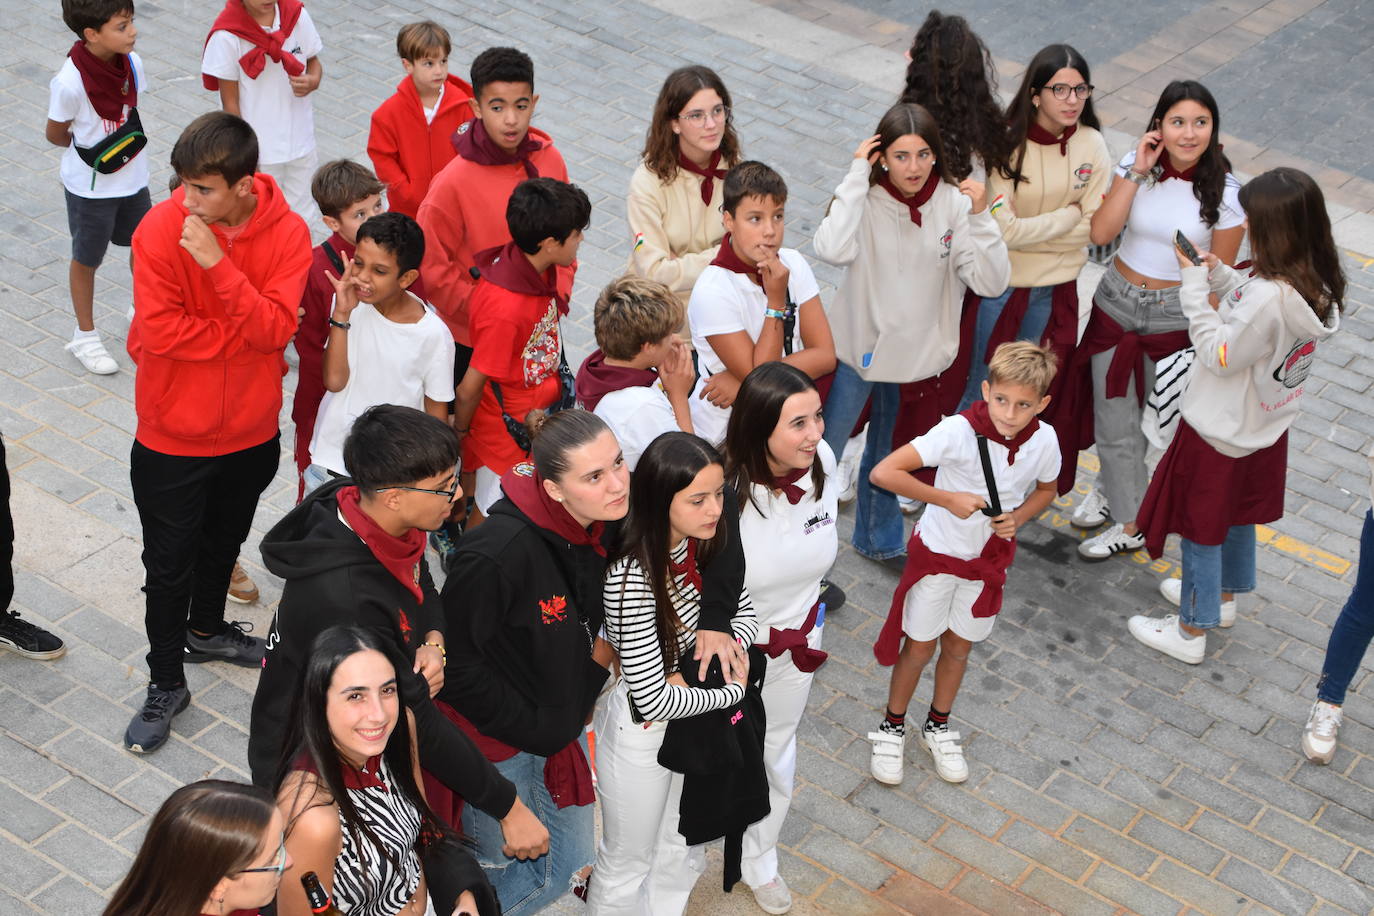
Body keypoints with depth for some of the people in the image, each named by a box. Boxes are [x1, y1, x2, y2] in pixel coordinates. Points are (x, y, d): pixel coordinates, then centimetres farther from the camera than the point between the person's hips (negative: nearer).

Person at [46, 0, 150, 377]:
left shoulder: (132, 62, -12)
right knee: (86, 259, 14)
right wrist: (93, 151, -1)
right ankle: (85, 337, 33)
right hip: (90, 187, -5)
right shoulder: (70, 81, -29)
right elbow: (55, 134, -13)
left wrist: (129, 144, 0)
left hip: (133, 177, 5)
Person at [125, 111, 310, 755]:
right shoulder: (160, 229, -20)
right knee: (169, 563, 10)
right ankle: (166, 683, 27)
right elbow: (158, 329, -24)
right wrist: (247, 339, -20)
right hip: (173, 433, -3)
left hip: (251, 428, 3)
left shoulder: (287, 233, -14)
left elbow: (275, 329, -23)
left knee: (224, 539, 25)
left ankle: (206, 630, 51)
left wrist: (218, 264, -34)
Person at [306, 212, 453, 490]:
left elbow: (436, 412, -3)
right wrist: (341, 313, -22)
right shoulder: (349, 303, -9)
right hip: (329, 462, 3)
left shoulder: (433, 334, -15)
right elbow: (334, 381, -17)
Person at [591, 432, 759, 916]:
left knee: (681, 856, 25)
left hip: (693, 710, 6)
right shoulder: (632, 578, -33)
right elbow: (652, 699, -30)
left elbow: (745, 612, 2)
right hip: (642, 729, -6)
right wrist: (731, 691, -16)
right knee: (628, 865, 18)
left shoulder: (706, 542, -12)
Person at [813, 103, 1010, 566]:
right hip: (858, 346, -3)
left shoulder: (953, 202, -12)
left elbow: (991, 282, -16)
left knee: (886, 452, 25)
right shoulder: (866, 198, -18)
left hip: (918, 352, 3)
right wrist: (857, 175, -33)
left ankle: (877, 538, 47)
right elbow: (832, 249, -39)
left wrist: (980, 216, -27)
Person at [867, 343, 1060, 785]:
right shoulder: (958, 431, -30)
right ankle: (892, 728, 33)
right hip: (937, 553, -4)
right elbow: (884, 472, -34)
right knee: (919, 646, 11)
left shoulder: (1044, 441, -17)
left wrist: (1019, 517, -15)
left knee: (959, 647, 20)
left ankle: (938, 727, 42)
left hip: (989, 558, 4)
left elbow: (1045, 490, 6)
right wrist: (946, 498, -32)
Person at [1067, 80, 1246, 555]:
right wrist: (1136, 173, -21)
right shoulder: (1136, 166, -7)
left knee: (1139, 416, 10)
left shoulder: (1224, 192, -14)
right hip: (1116, 302, 3)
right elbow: (1100, 233, -17)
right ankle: (1130, 523, 31)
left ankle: (1116, 486, 37)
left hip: (1172, 317, -3)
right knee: (1112, 419, 11)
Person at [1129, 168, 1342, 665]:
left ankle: (1191, 630, 28)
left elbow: (1219, 354, -26)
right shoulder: (1315, 284, -9)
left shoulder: (1270, 295, -36)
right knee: (1237, 515, 29)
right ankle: (1223, 595, 52)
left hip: (1222, 432, -9)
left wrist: (1195, 283, -23)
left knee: (1201, 526, 11)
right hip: (1264, 428, 9)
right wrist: (1219, 274, -7)